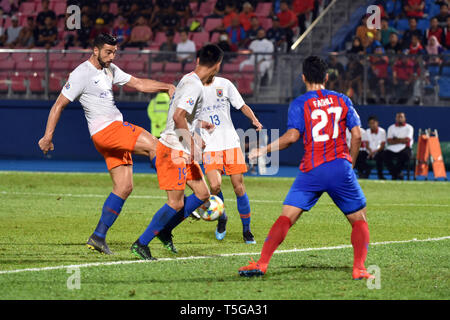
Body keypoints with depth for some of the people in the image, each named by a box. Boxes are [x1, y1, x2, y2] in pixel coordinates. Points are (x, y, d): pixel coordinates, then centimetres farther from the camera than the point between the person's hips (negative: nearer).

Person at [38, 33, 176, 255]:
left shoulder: (110, 70, 18)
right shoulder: (82, 74, -7)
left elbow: (138, 84, 20)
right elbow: (59, 105, -5)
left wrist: (166, 87, 5)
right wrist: (48, 136, -8)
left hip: (117, 129, 9)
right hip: (104, 129, -9)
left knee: (124, 187, 4)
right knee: (153, 146, -22)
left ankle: (98, 237, 8)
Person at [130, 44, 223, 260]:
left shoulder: (190, 80, 13)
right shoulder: (194, 86, -18)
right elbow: (178, 117, -27)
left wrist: (199, 124, 36)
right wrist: (192, 145, -24)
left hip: (183, 150, 10)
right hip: (173, 150, -10)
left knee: (203, 193, 10)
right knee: (176, 203, -10)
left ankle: (165, 231, 19)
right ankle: (140, 245, -1)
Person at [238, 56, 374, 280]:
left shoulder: (299, 104, 3)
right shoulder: (342, 100, 11)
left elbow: (292, 135, -10)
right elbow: (357, 135, 6)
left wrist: (264, 150, 1)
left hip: (311, 170, -1)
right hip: (340, 168, 1)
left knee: (286, 217, -1)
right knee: (359, 220, 12)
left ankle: (261, 264, -10)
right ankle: (359, 268, -1)